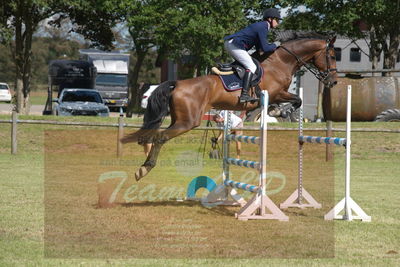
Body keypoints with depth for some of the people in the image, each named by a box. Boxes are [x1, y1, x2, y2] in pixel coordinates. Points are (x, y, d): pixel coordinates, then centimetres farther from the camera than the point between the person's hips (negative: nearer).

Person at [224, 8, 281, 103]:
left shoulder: (261, 26, 18)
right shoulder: (263, 28, -14)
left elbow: (259, 47, 25)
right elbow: (265, 48, -17)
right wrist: (274, 46, 0)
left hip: (230, 43, 11)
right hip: (235, 44, -11)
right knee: (251, 67, -15)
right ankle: (244, 95, -25)